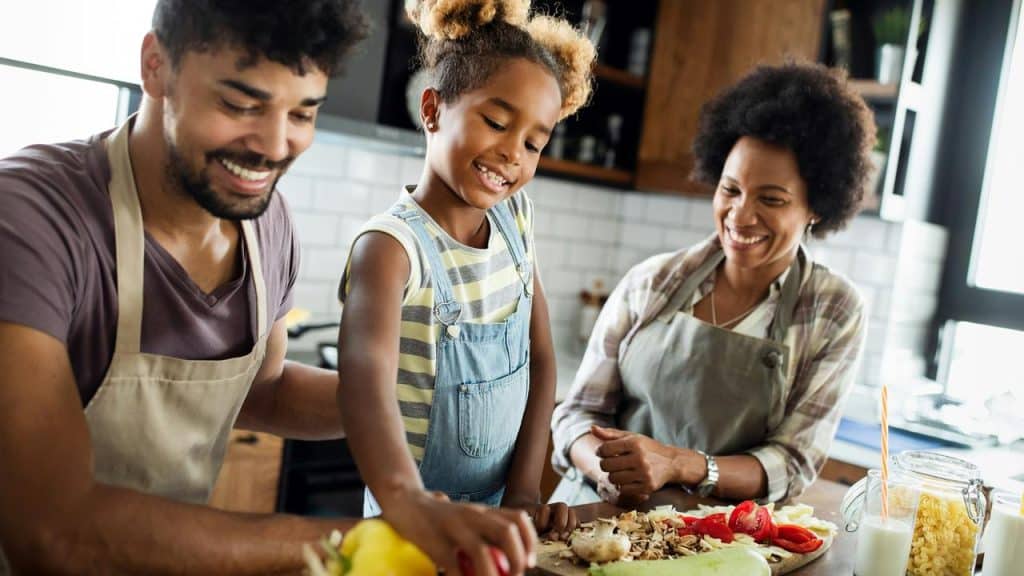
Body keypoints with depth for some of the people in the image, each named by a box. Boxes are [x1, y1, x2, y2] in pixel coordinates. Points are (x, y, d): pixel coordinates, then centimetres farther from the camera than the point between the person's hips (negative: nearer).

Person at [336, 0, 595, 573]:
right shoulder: (393, 245, -23)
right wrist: (406, 500, -58)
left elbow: (540, 358, 0)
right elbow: (366, 369, -41)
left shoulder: (517, 216, -3)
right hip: (418, 522, -6)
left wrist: (524, 492, -10)